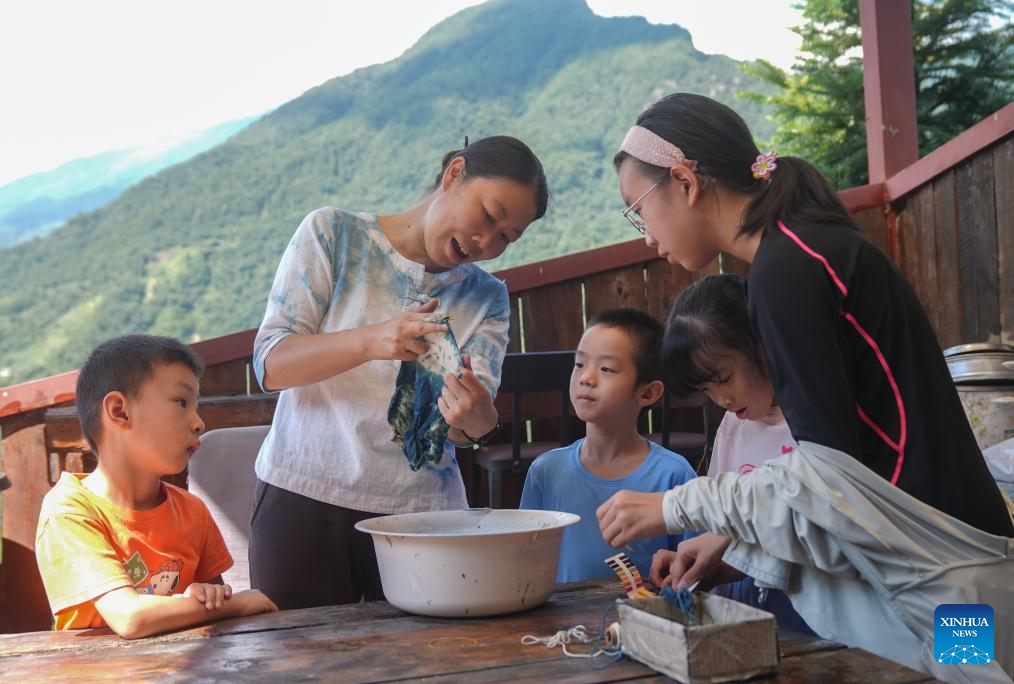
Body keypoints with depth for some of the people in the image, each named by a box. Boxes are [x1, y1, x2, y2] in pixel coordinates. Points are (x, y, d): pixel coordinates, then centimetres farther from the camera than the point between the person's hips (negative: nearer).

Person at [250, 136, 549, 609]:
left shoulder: (487, 300, 8)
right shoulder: (332, 233, -1)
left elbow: (461, 423, -5)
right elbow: (270, 364, -10)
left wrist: (477, 424, -30)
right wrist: (371, 340, -26)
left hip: (421, 510, 2)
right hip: (302, 497, -2)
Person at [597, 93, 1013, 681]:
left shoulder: (787, 267, -17)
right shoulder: (806, 246, 11)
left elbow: (833, 474, -19)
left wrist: (676, 507, -9)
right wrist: (732, 539, 9)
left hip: (940, 575, -8)